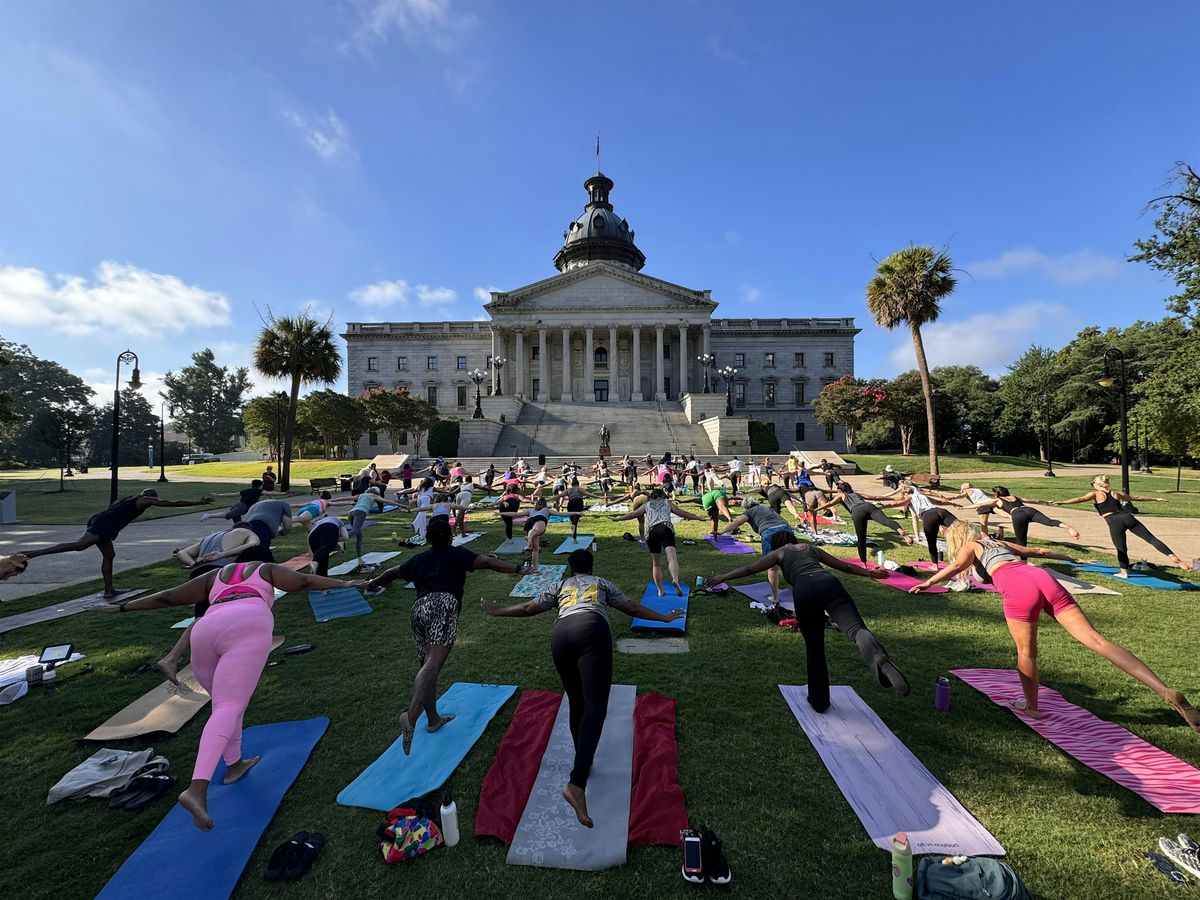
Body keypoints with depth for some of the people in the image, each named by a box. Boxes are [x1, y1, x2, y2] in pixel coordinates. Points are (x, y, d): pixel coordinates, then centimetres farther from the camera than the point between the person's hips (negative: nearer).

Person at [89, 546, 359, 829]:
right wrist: (341, 584, 15)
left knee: (228, 703, 25)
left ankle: (234, 765, 32)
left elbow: (167, 597, 37)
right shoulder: (266, 569, 27)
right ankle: (197, 789, -30)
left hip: (205, 632, 5)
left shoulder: (215, 575, 36)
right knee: (228, 708, -14)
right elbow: (304, 581, 14)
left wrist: (121, 607, 48)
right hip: (247, 627, -5)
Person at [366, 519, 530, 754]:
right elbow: (487, 562, 1)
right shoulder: (456, 554, 13)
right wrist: (517, 569, -3)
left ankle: (433, 719, 24)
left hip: (419, 607, 6)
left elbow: (392, 572, 41)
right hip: (443, 605, -6)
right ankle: (411, 716, -36)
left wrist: (374, 583, 60)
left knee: (426, 665, 16)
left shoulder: (418, 560, 26)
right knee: (432, 664, -18)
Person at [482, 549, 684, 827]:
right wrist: (664, 617, 48)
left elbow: (528, 608, 35)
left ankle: (583, 764, 34)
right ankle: (576, 783, -27)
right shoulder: (602, 583, 32)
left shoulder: (560, 586, 34)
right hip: (592, 630, -3)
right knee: (595, 706, -12)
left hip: (560, 634, 3)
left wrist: (498, 611, 51)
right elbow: (633, 608, 36)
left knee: (576, 703, 21)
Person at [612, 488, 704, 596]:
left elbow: (633, 514, 25)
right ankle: (675, 580, -45)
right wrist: (698, 518, 35)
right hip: (665, 529, -2)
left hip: (651, 532, 2)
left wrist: (619, 518, 37)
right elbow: (683, 513, 26)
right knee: (672, 557, -19)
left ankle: (660, 591, 15)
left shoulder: (647, 505, 27)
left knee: (656, 564, 14)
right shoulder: (667, 503, 26)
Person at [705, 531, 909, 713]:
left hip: (804, 591, -2)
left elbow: (749, 569, 25)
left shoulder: (779, 553, 28)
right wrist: (871, 573, 53)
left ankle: (819, 700, 23)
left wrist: (722, 577, 32)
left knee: (814, 648, 14)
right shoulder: (812, 548, 36)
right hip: (829, 583, 2)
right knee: (856, 628, -17)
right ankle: (877, 656, -49)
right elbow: (845, 566, 41)